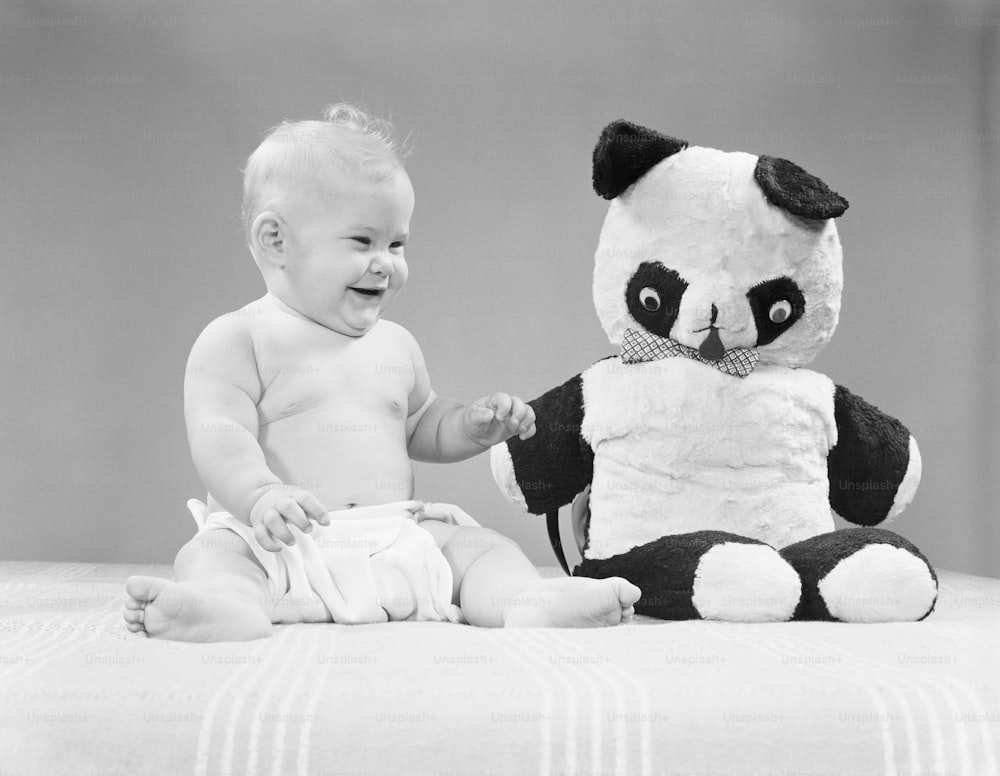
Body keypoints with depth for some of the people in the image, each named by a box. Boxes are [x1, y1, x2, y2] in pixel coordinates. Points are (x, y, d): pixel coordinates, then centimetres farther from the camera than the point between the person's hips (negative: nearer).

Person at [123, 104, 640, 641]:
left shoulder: (395, 344, 19)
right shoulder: (238, 340, -2)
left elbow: (417, 426, 32)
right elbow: (220, 435, -14)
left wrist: (468, 426, 11)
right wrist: (262, 495, -34)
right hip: (276, 539, -5)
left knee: (478, 543, -12)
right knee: (216, 552, -31)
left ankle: (525, 599, -38)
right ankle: (226, 604, -60)